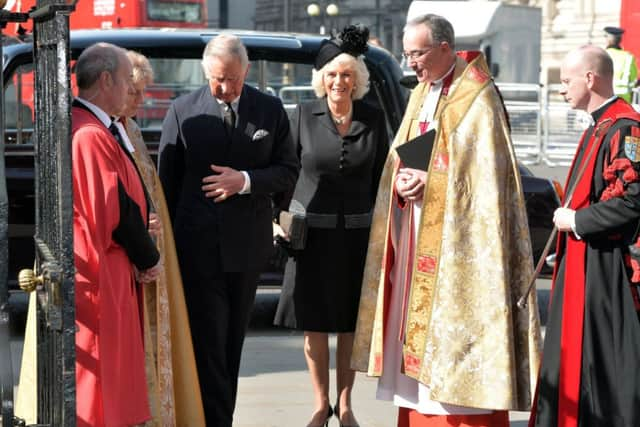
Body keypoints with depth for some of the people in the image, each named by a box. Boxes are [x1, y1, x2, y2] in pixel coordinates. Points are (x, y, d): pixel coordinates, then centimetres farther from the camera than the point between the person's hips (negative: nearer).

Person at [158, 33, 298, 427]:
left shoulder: (271, 110, 3)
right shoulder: (183, 111, -2)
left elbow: (289, 172, 3)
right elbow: (166, 179, 2)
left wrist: (246, 180, -15)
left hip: (248, 244, 3)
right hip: (198, 244, -2)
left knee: (232, 342, 13)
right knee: (208, 344, -5)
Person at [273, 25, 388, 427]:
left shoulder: (374, 119, 1)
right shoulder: (304, 116, -2)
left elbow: (380, 178, 5)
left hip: (358, 232, 1)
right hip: (311, 231, -1)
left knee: (351, 324, 7)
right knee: (314, 323, 4)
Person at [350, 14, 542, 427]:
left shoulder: (476, 99, -10)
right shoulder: (421, 95, 15)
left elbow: (487, 173, -15)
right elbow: (400, 157, 17)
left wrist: (429, 182, -18)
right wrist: (402, 180, -4)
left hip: (455, 238, -8)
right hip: (416, 233, 8)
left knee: (452, 327, -8)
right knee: (416, 323, 9)